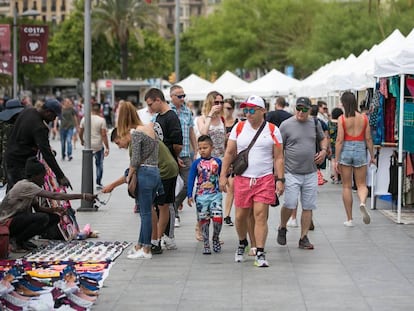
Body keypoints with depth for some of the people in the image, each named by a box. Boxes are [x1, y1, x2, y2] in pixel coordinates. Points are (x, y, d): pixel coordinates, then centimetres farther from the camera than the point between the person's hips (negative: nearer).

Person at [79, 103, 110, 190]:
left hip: (88, 146, 2)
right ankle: (98, 184, 12)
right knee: (99, 165, 11)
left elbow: (80, 132, 5)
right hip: (99, 146, -2)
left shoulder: (84, 119, -1)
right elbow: (104, 135, -12)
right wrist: (107, 148, -8)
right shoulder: (101, 120, -9)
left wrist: (82, 140, 25)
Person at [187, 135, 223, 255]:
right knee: (203, 220, 2)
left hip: (215, 195, 0)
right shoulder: (196, 163, 2)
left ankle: (216, 239, 15)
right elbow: (191, 179, 2)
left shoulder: (217, 162, 5)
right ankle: (206, 244, 13)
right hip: (201, 196, 0)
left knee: (218, 218, -10)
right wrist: (189, 195, -3)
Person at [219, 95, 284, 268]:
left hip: (265, 179, -2)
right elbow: (229, 153, 10)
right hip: (242, 179, 2)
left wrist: (280, 180, -3)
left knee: (261, 215, -8)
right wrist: (223, 175, 5)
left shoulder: (272, 130, 3)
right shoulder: (238, 128, 7)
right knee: (240, 216, 6)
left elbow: (278, 157, 3)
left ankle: (260, 254, -7)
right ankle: (242, 243, 34)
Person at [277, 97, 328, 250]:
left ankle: (304, 238, 13)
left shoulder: (314, 124, 8)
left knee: (308, 206, 4)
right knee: (290, 204, -12)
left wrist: (323, 150, 4)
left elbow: (323, 138, 26)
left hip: (311, 173, 4)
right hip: (292, 173, -4)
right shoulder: (286, 125, -4)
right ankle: (282, 228, 15)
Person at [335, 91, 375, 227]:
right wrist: (372, 156, 11)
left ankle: (349, 219, 10)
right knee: (361, 184, 10)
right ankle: (362, 203, -24)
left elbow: (339, 140, -9)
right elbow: (368, 139, 2)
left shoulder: (342, 119, -7)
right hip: (360, 151, 1)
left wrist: (336, 160, -6)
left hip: (345, 151, -1)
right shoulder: (364, 118, 0)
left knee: (346, 186, 8)